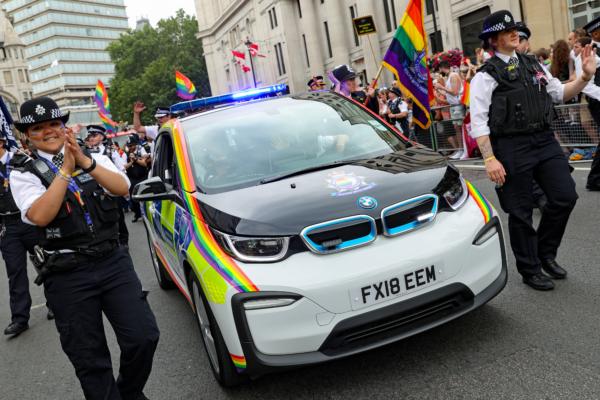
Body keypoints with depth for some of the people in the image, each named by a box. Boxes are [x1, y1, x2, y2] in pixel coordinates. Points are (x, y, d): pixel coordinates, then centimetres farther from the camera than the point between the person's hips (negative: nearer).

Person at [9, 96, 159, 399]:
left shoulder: (94, 158, 10)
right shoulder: (23, 173, 2)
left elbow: (123, 188, -6)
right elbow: (40, 216, -15)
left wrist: (85, 162, -16)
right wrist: (66, 169, -15)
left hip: (114, 261, 2)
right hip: (67, 277, -2)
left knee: (143, 337, -3)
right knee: (90, 361, 5)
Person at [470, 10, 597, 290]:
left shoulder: (533, 65, 14)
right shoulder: (487, 75, -6)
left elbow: (560, 93, 22)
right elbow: (478, 122, -12)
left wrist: (585, 77, 6)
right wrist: (490, 159, -18)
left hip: (545, 141, 6)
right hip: (511, 148, -6)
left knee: (566, 196, 3)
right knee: (521, 212, 4)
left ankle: (546, 252, 27)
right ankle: (530, 270, 22)